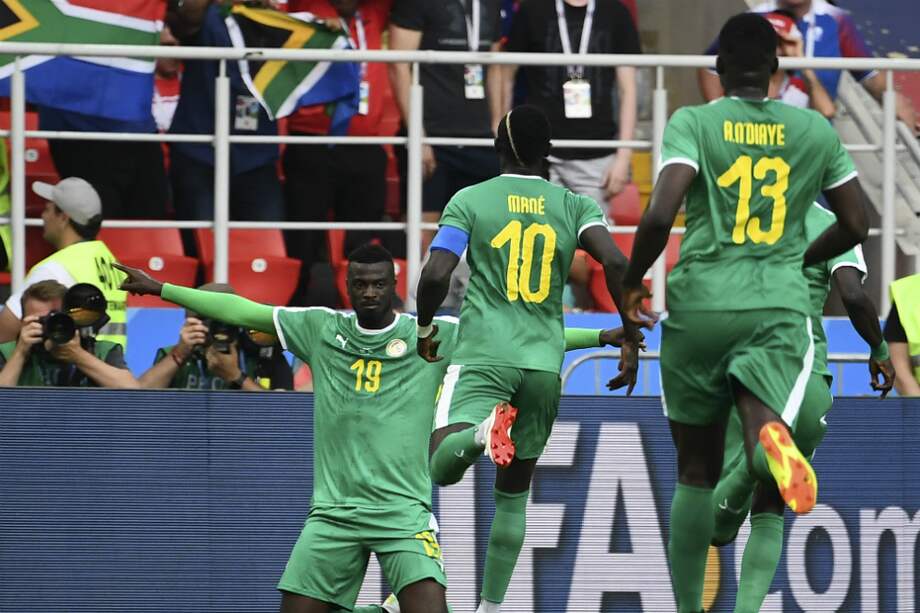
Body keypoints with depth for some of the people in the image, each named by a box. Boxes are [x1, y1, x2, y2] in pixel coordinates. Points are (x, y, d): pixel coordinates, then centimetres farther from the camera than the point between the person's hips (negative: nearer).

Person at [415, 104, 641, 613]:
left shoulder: (470, 200, 3)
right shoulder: (574, 205, 7)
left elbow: (435, 274, -7)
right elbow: (616, 262, -9)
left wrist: (425, 330, 11)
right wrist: (631, 338, -1)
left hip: (482, 354, -3)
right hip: (544, 361, 3)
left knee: (441, 467, -16)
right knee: (513, 492, 16)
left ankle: (482, 430, -47)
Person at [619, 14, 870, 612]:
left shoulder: (692, 123, -2)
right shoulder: (816, 131, 7)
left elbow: (660, 215, -15)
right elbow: (855, 225, 12)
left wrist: (633, 282, 2)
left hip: (701, 305, 0)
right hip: (780, 307, 0)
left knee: (697, 472, 14)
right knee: (764, 424, -12)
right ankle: (771, 439, -51)